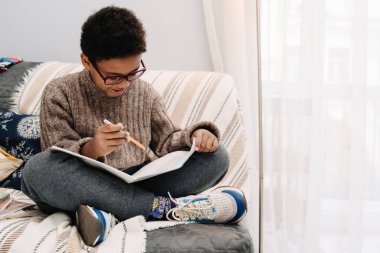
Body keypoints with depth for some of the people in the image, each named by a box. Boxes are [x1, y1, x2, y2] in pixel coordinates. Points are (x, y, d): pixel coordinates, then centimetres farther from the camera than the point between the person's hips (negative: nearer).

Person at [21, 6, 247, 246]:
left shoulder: (146, 93, 8)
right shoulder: (60, 94, -2)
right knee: (37, 169, -35)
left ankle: (114, 214, -29)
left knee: (216, 157, -13)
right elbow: (55, 160, -9)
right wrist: (90, 149, -31)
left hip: (137, 185, 3)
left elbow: (165, 141, 10)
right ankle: (163, 207, -31)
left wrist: (196, 134, -12)